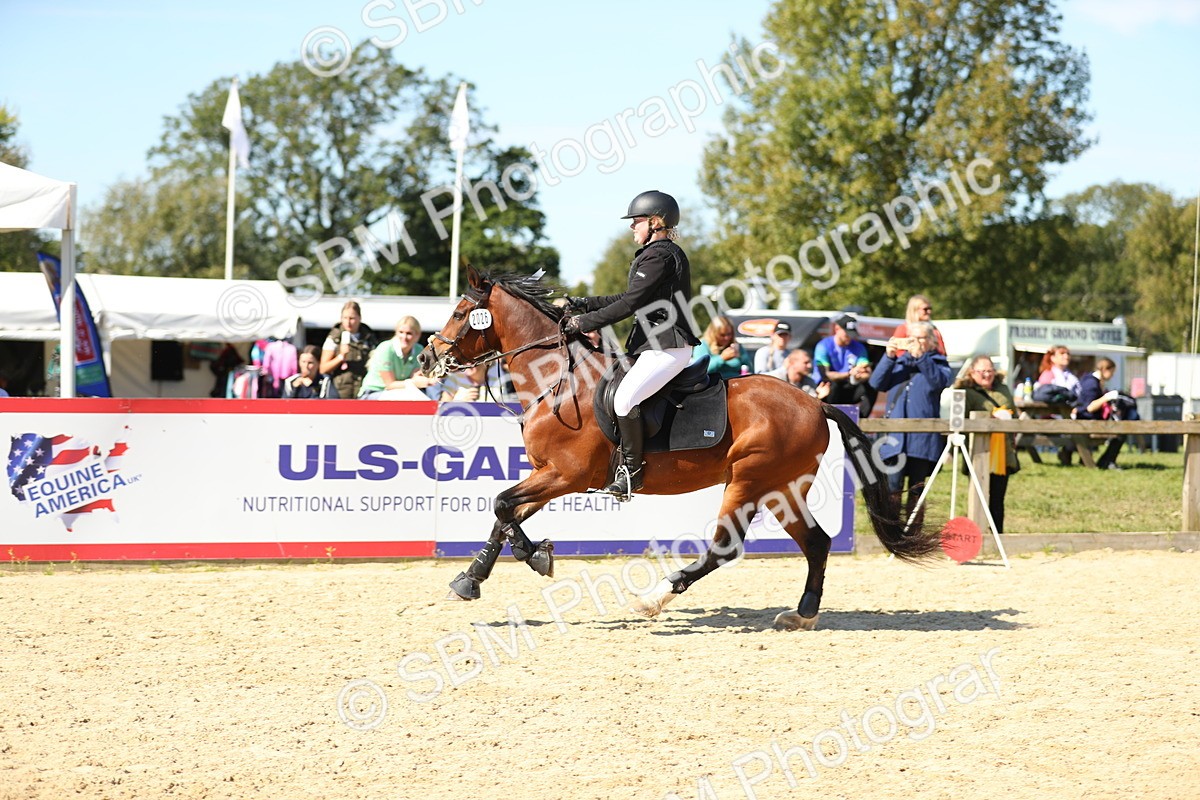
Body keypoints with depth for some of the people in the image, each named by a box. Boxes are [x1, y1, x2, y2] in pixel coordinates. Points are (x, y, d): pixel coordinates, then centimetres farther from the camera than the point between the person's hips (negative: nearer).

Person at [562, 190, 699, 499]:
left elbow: (630, 304, -17)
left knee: (624, 397, -26)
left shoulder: (660, 255, -13)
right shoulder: (658, 253, 20)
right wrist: (582, 304, 18)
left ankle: (631, 468, -17)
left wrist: (585, 322, -13)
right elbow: (629, 299, 23)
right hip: (653, 344, 12)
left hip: (667, 346, -12)